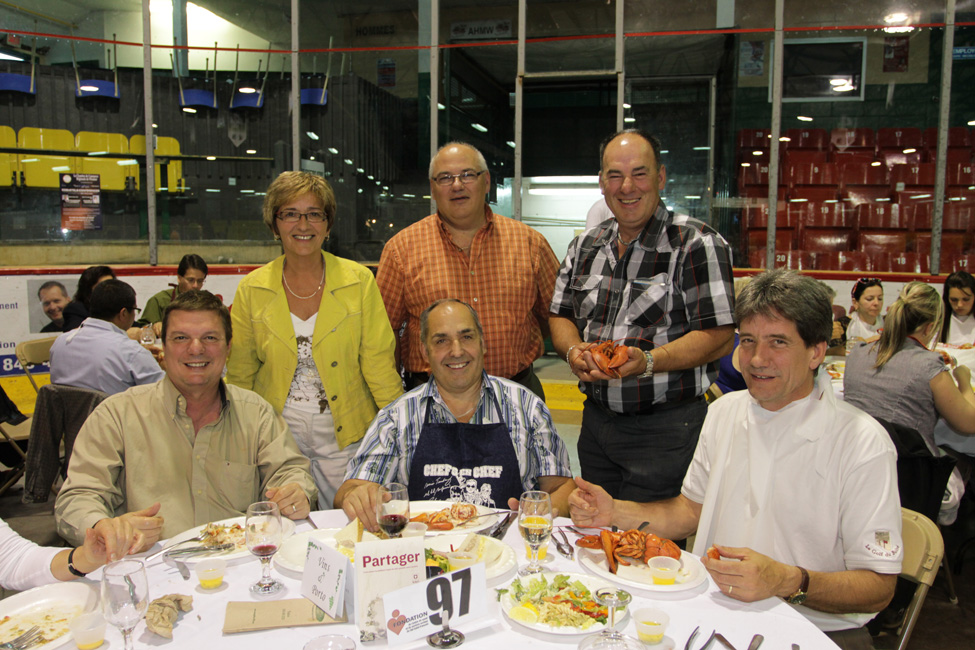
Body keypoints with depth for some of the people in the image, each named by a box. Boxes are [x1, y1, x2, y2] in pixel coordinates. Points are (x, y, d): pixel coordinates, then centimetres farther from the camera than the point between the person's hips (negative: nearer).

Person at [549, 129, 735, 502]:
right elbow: (560, 316, 13)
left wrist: (648, 361, -27)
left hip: (665, 431, -5)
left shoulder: (697, 244, -10)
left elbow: (718, 338, -14)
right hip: (595, 422, 6)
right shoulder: (585, 247, 9)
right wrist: (573, 351, -9)